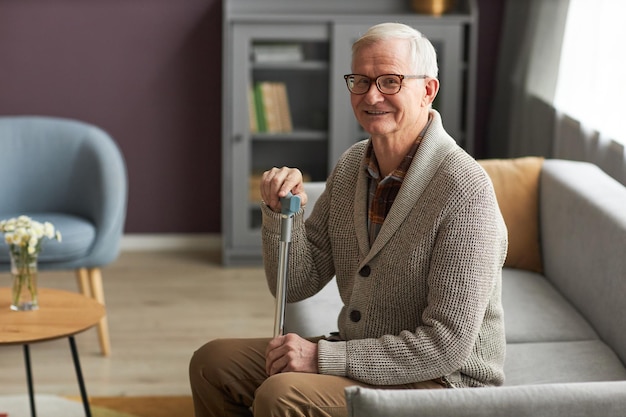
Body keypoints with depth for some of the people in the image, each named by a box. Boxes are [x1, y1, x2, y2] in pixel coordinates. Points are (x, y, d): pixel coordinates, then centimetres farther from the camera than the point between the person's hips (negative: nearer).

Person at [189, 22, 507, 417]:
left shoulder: (465, 190, -22)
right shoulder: (351, 166, 3)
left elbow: (447, 345, -24)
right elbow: (297, 284, 8)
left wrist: (324, 356, -24)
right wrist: (282, 213, -12)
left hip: (439, 382, -8)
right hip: (359, 355, 8)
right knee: (212, 362, 4)